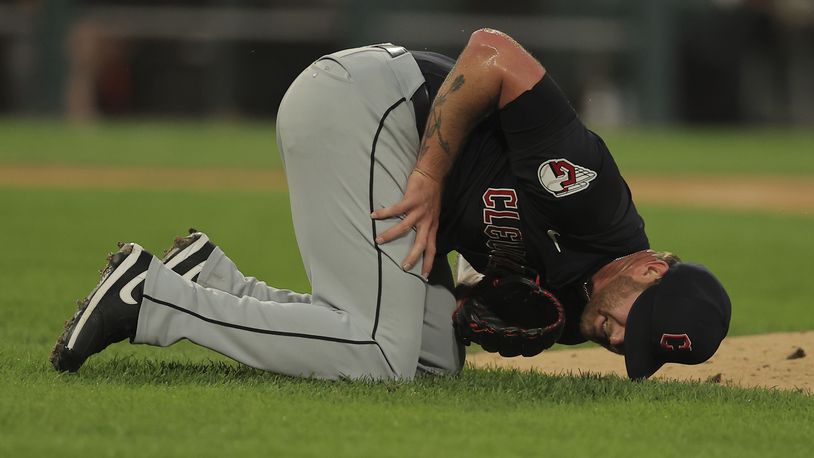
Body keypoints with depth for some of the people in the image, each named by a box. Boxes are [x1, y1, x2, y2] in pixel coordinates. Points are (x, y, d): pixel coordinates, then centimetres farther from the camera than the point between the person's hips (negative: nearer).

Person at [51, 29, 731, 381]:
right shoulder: (591, 187, -25)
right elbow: (491, 53, -26)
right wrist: (431, 179, -24)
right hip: (358, 102, -10)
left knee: (435, 359, 5)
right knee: (380, 356, -16)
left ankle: (212, 282, 9)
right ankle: (149, 297, -8)